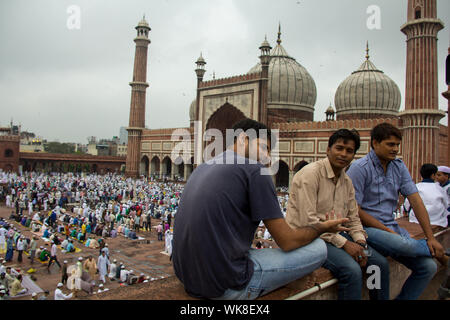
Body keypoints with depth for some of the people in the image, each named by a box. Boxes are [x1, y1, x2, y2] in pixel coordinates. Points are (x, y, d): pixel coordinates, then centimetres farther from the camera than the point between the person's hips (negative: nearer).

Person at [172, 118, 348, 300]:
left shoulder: (202, 168, 12)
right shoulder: (254, 169, -11)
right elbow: (288, 242, -8)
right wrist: (323, 227, 11)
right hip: (226, 287, -8)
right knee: (318, 247, 3)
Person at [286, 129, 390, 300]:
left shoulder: (347, 181, 11)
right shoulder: (311, 173, -16)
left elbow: (353, 218, 16)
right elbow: (308, 221, -22)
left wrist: (360, 242, -5)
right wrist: (343, 243, -20)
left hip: (335, 234, 8)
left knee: (381, 263, 1)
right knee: (352, 270, -27)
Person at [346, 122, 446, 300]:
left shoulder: (399, 167, 9)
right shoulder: (359, 168, -12)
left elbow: (416, 200, 5)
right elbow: (355, 211, -14)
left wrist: (430, 237, -3)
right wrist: (388, 231, -13)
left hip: (391, 226, 7)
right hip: (366, 227, -6)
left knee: (428, 267, -7)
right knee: (401, 244, -33)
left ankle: (404, 298, 12)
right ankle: (437, 250, -1)